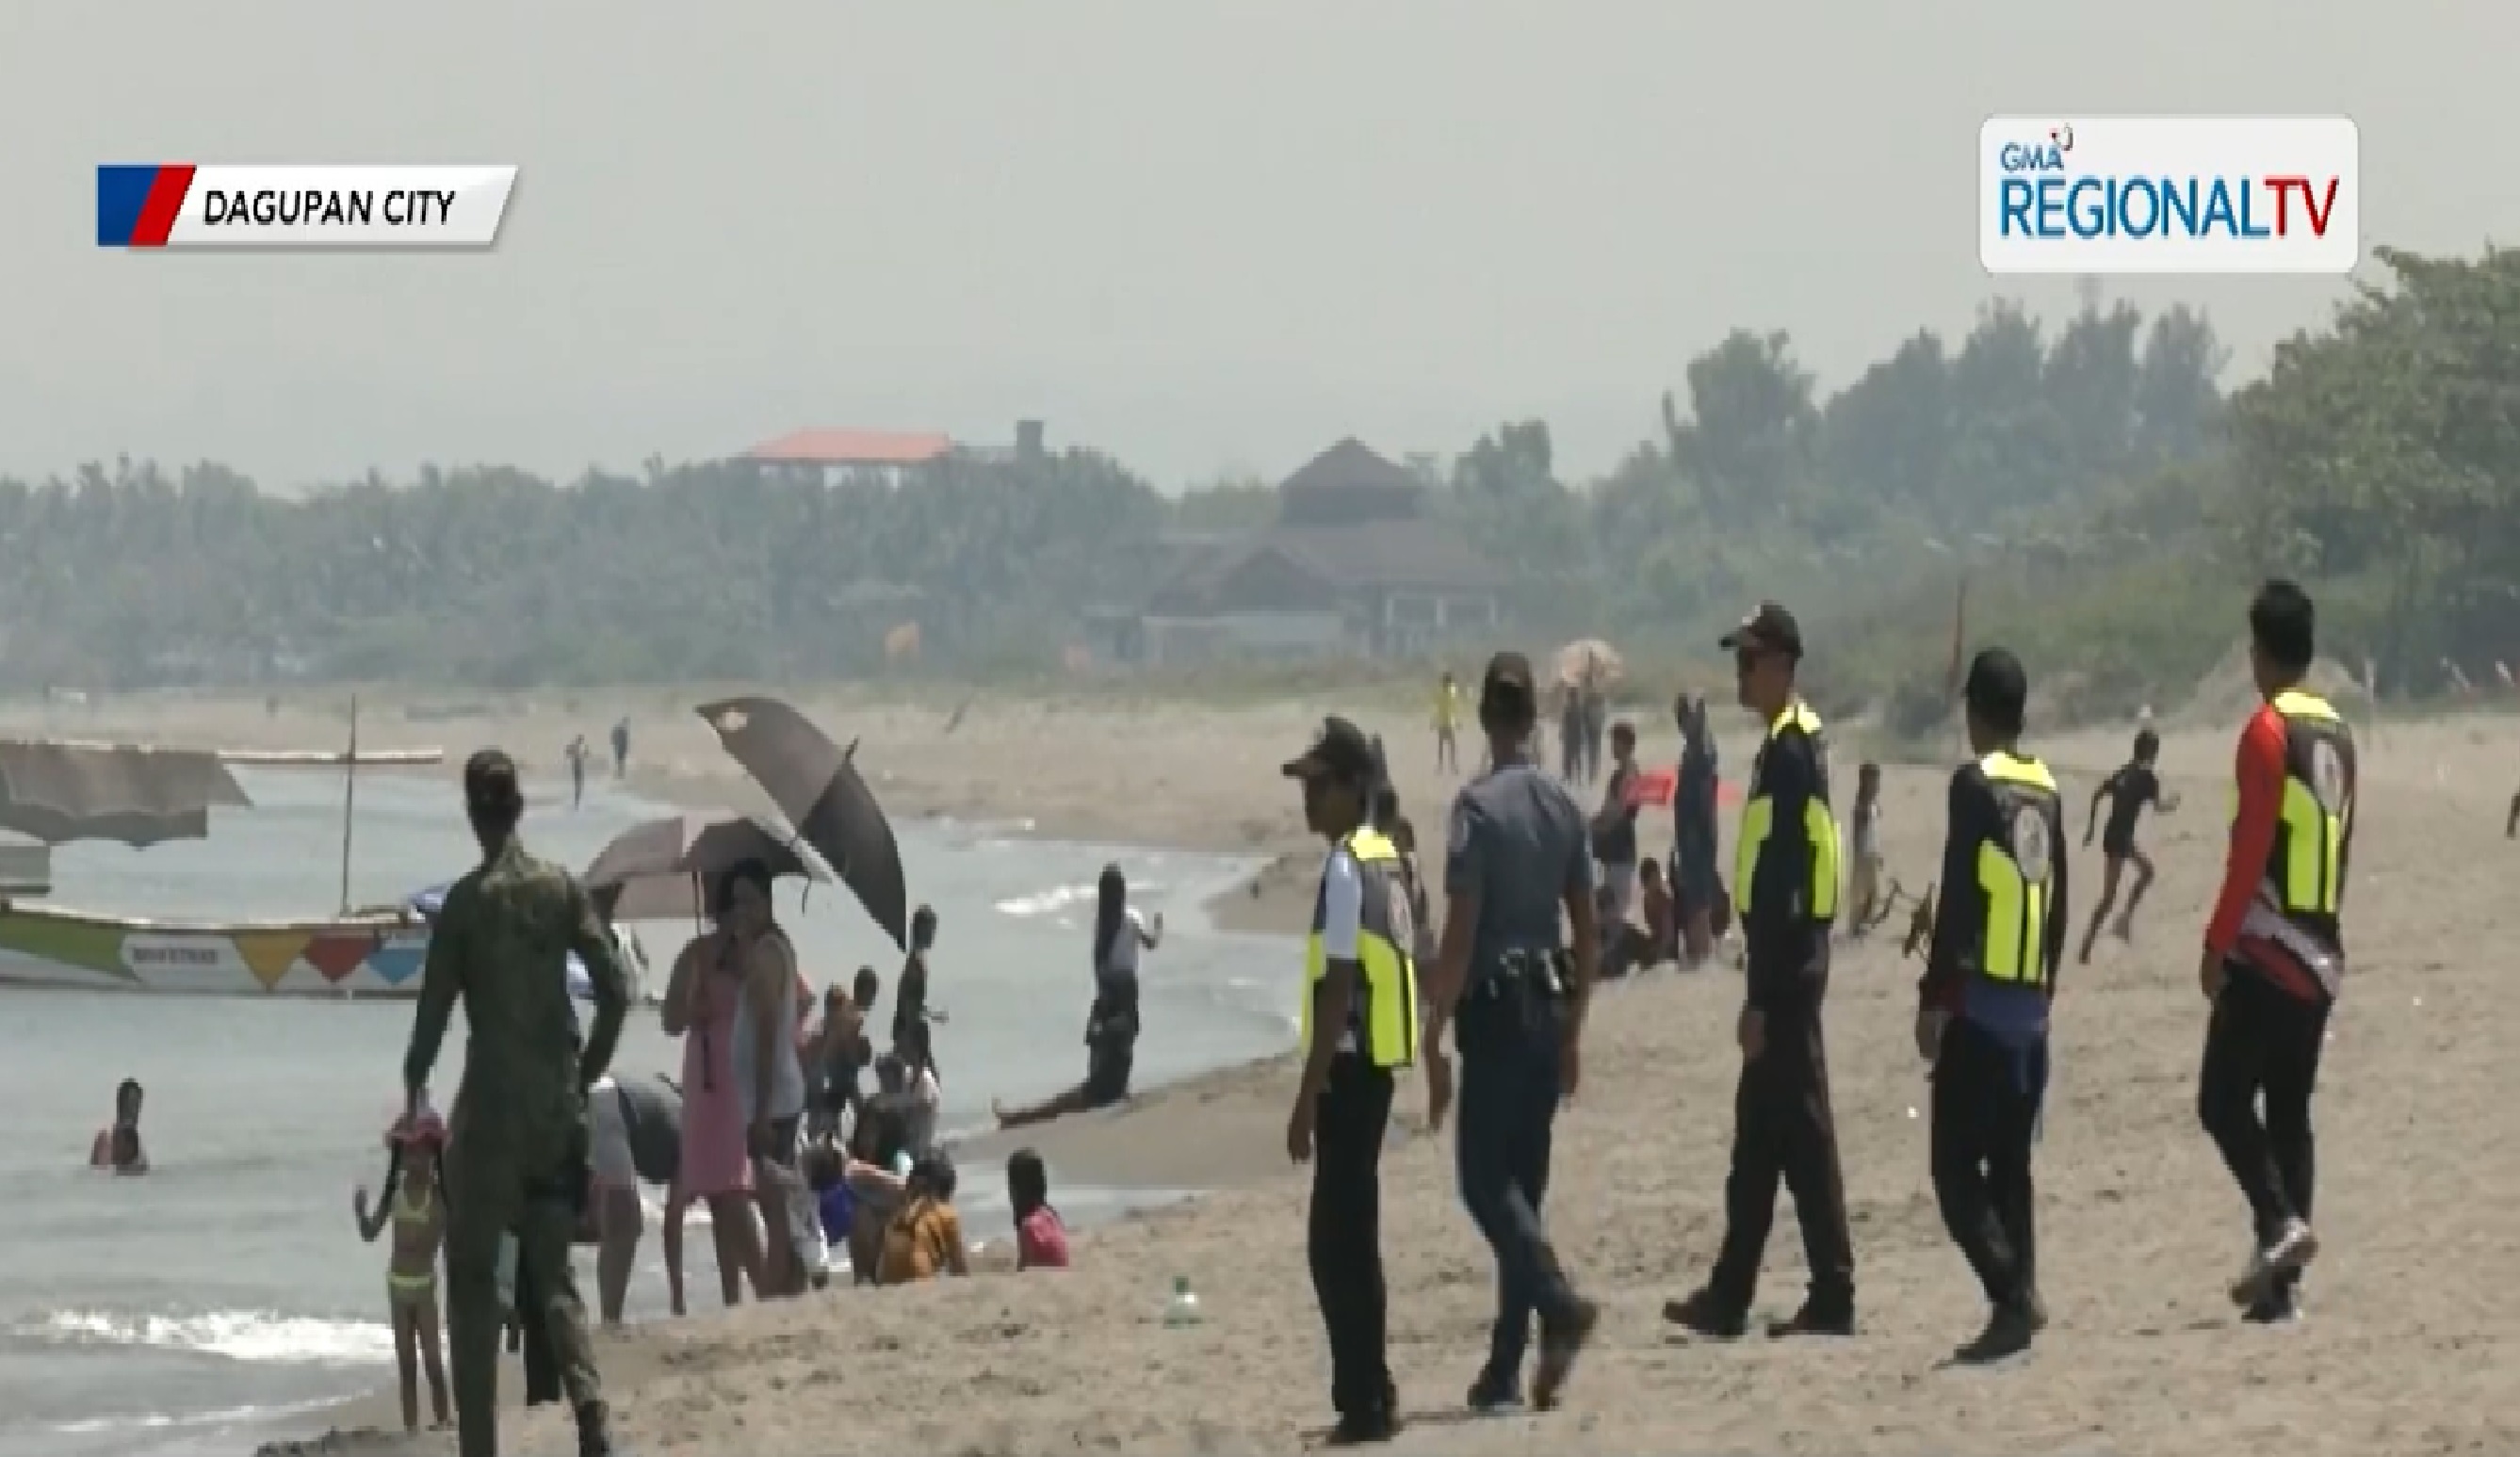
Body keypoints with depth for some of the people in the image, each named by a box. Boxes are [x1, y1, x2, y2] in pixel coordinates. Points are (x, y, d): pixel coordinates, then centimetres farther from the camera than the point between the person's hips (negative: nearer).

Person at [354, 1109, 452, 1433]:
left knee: (432, 1361, -6)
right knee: (406, 1365, 7)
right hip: (398, 1283, 3)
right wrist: (360, 1211, -20)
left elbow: (452, 1238, -13)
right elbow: (371, 1234, -1)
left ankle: (442, 1426, 0)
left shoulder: (439, 1195, -10)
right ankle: (411, 1429, 11)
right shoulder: (395, 1193, -1)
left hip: (424, 1284, -3)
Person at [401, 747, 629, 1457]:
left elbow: (434, 1007, -5)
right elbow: (616, 993, 0)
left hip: (491, 1105, -4)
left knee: (473, 1277, 4)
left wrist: (414, 1086, 10)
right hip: (557, 1107, 4)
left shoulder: (466, 901, -8)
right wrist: (586, 1072, 12)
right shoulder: (563, 889, 3)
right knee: (553, 1272, 13)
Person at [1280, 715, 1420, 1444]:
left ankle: (1365, 1400, -7)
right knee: (1352, 1235, 16)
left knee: (1336, 1241, -7)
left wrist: (1306, 1097, -18)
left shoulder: (1345, 868, -15)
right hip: (1374, 1062, 10)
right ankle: (1368, 1396, 21)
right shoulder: (1383, 859, 14)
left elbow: (1337, 991, -19)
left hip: (1350, 1065, -10)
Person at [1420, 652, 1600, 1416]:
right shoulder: (1565, 807, 6)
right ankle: (1505, 1367, 11)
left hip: (1495, 1008, -6)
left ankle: (1560, 1303, -24)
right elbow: (1588, 930, 11)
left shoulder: (1478, 806, -12)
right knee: (1525, 1181, 10)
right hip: (1550, 1003, 6)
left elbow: (1460, 933, -15)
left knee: (1485, 1178, -2)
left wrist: (1434, 1040, -10)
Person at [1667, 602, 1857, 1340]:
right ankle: (1729, 1295, 17)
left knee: (1801, 1131, -6)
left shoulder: (1788, 750, -17)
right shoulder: (1793, 743, 14)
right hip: (1789, 955, 10)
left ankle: (1832, 1296, -4)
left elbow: (1780, 878, -20)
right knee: (1760, 1130, 13)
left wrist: (1761, 996, -20)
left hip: (1786, 961, -10)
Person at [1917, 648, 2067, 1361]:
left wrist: (1935, 996, -10)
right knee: (2010, 1165, 12)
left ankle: (2013, 1295, -17)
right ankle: (2017, 1302, 7)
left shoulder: (1976, 785, -10)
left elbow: (1958, 900, -14)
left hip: (1981, 1000, -7)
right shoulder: (2048, 790, 10)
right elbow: (2058, 906, 14)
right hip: (2031, 1004, 7)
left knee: (1958, 1164, -5)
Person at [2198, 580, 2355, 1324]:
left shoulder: (2268, 732, -11)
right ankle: (2281, 1282, 5)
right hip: (2322, 959, 8)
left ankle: (2282, 1222, -21)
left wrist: (2217, 943, -12)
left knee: (2224, 1101, -4)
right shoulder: (2338, 735, 12)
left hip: (2266, 950, -8)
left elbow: (2250, 849, -16)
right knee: (2290, 1112, 8)